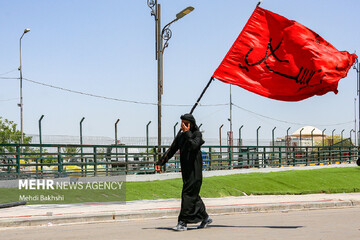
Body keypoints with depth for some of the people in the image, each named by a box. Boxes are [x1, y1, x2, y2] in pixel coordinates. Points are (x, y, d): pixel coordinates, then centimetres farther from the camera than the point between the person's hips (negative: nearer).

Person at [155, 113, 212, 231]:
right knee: (193, 194, 12)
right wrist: (160, 162, 9)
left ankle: (183, 222, -13)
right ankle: (205, 218, 25)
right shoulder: (180, 136, 12)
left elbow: (194, 145, -28)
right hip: (185, 170, 7)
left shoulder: (197, 134, -7)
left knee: (188, 194, -11)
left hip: (194, 170, -7)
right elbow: (171, 150, 15)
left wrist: (187, 133, -21)